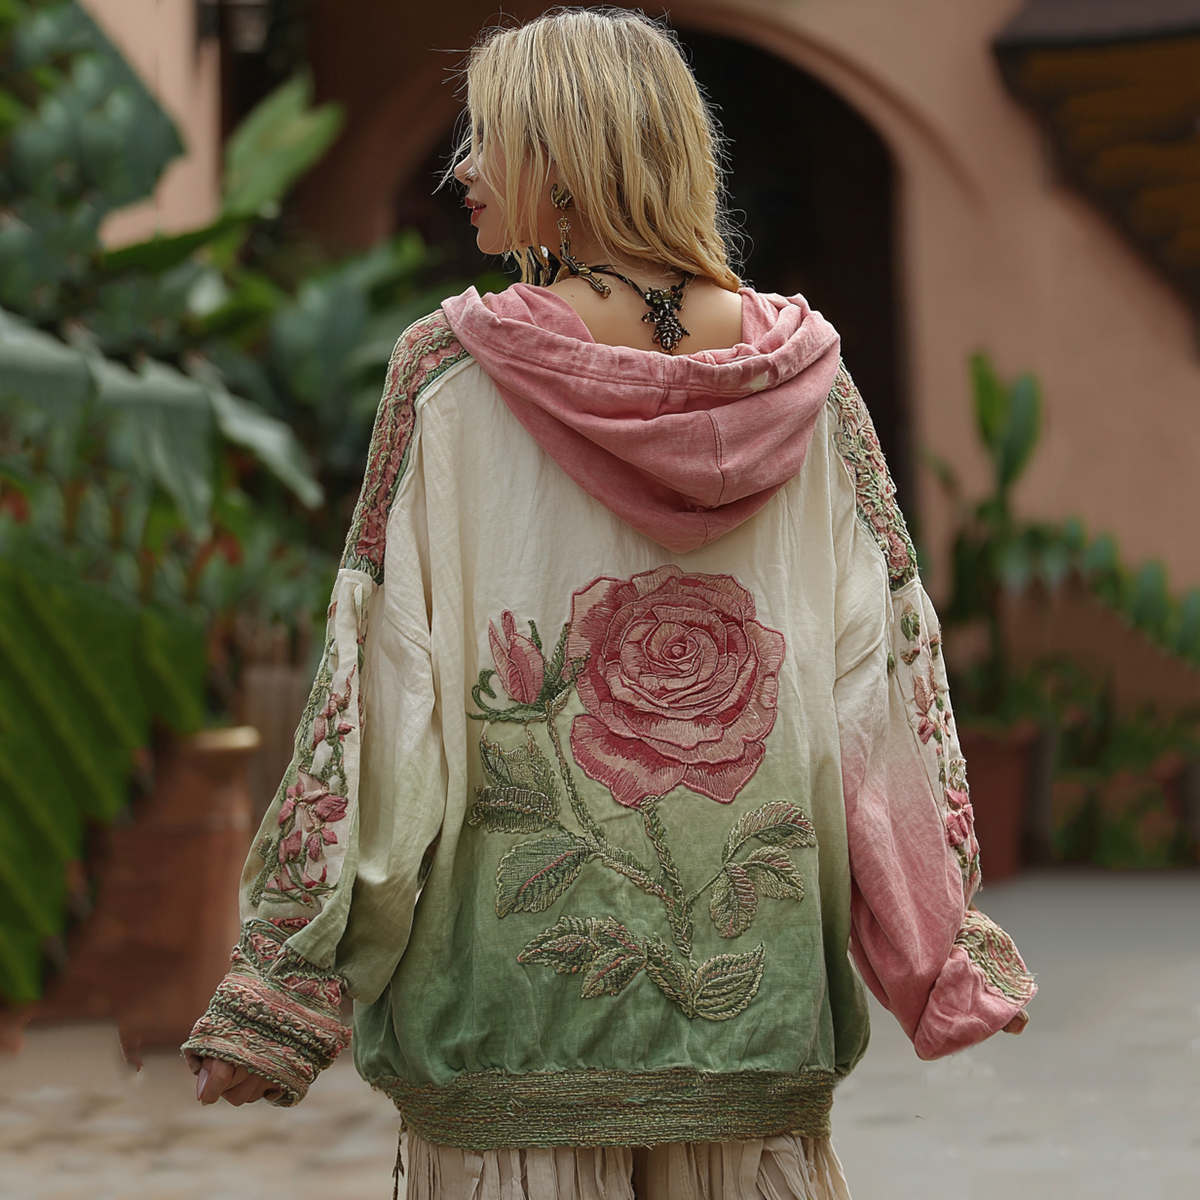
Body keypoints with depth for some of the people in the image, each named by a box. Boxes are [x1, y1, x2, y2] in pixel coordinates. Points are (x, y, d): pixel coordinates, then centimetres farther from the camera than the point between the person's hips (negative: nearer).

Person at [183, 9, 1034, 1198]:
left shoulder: (451, 373, -7)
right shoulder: (802, 374, 1)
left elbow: (377, 675, -9)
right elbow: (888, 656, 2)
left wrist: (281, 972, -4)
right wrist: (948, 942, 11)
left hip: (519, 979, -2)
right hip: (757, 985, 3)